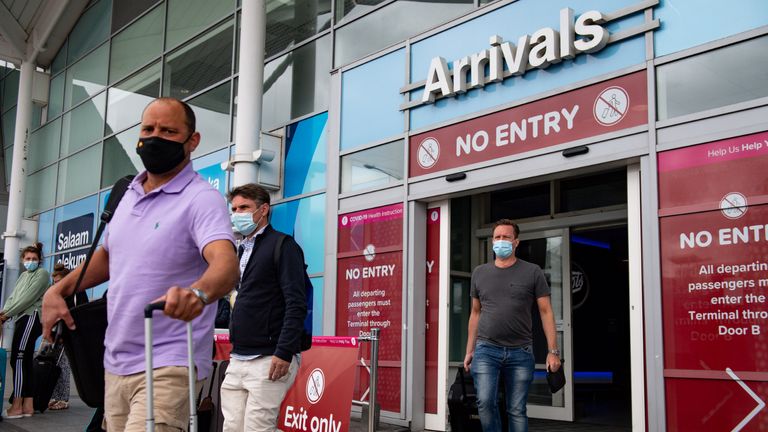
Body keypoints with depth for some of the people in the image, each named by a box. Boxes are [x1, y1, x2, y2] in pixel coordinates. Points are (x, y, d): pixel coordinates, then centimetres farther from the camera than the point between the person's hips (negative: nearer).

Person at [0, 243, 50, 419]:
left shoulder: (42, 274, 0)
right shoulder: (23, 275, 25)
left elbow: (29, 297, -10)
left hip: (31, 317, -8)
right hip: (21, 319, 8)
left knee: (18, 359, -14)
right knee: (25, 362, 5)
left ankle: (17, 407, -15)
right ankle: (27, 406, 7)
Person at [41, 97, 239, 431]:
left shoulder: (201, 199, -12)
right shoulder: (129, 194, 11)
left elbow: (226, 265, -29)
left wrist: (197, 292, -50)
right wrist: (57, 290, 12)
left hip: (167, 367, -7)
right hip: (116, 364, 7)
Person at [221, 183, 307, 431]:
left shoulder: (283, 245, -4)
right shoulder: (240, 251, 20)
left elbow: (296, 304, -13)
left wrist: (284, 353, -20)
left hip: (268, 360, -8)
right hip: (237, 360, 8)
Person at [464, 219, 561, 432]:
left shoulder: (532, 272, 3)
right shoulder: (480, 273, 10)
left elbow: (546, 312, 1)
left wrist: (553, 351, -5)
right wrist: (469, 350, 12)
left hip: (520, 352, -1)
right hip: (486, 350, 1)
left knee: (517, 410, 4)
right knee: (485, 402, -12)